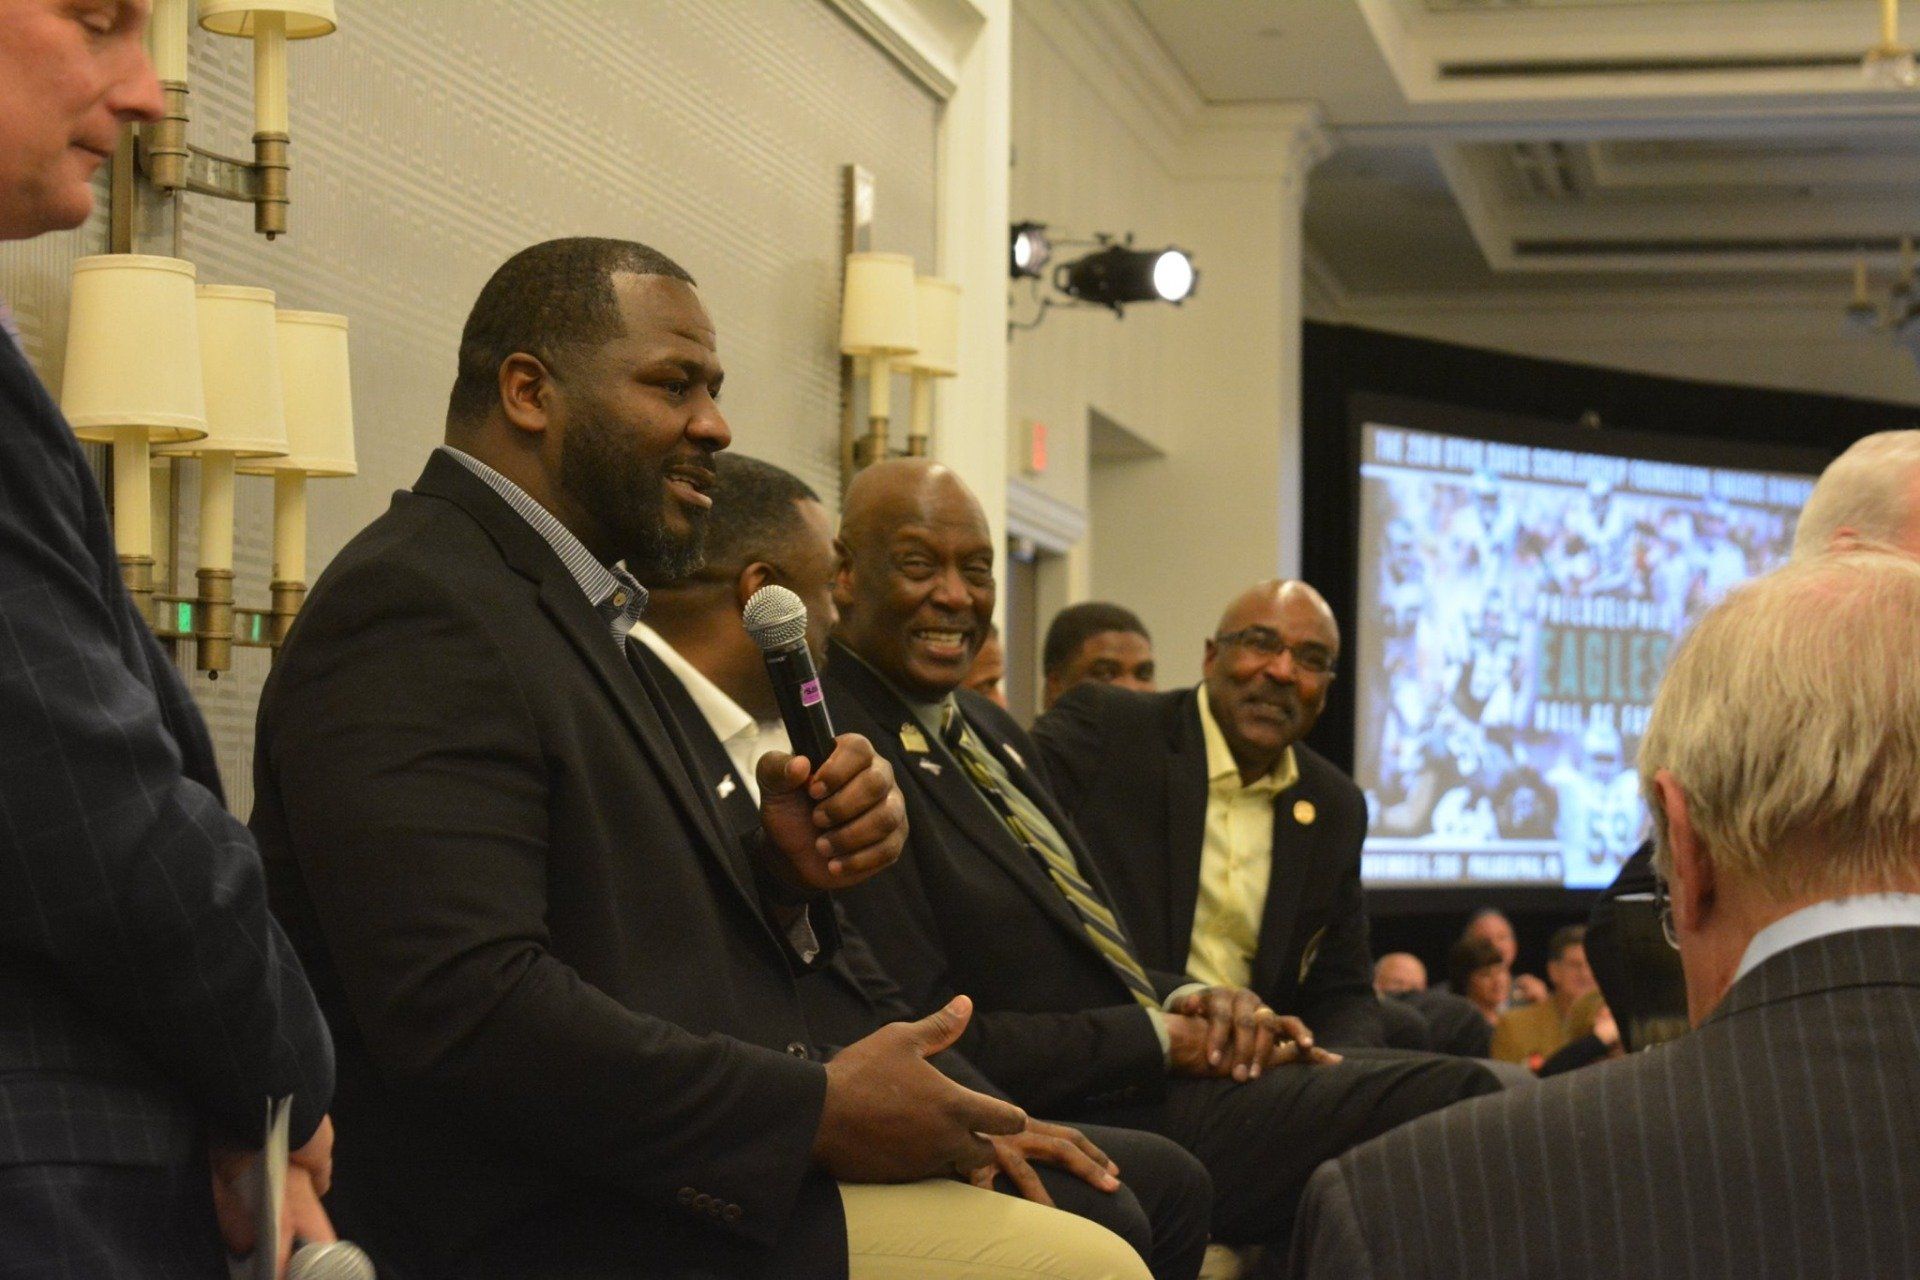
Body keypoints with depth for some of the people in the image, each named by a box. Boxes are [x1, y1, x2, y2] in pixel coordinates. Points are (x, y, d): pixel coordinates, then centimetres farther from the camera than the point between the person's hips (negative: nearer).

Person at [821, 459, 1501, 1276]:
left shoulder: (988, 729, 15)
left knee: (1459, 1090, -4)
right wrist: (1161, 1038, -13)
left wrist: (1188, 1002, -2)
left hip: (1163, 1075, 9)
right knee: (1449, 1107, -17)